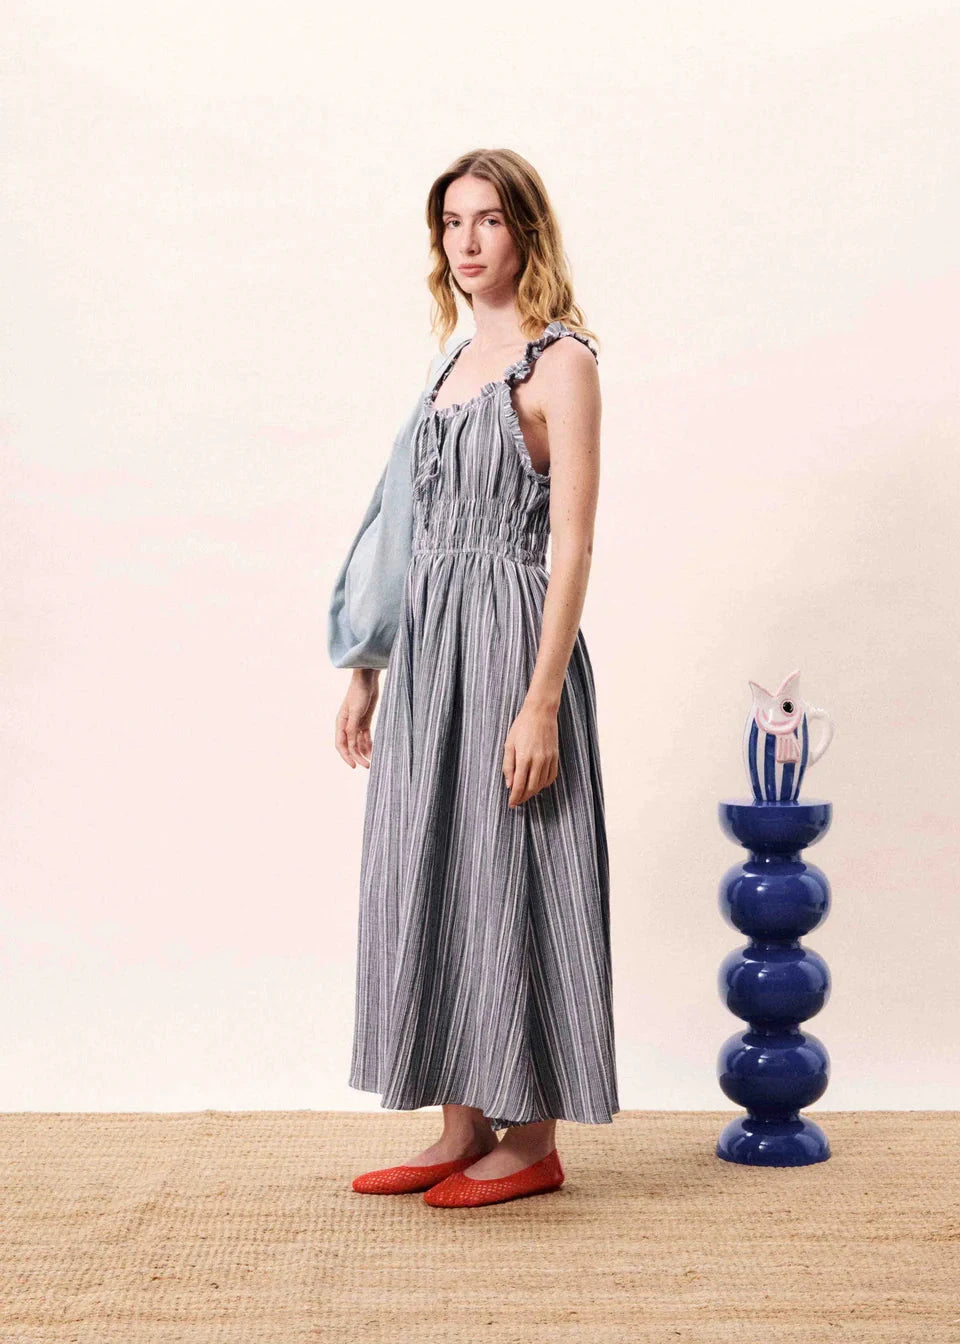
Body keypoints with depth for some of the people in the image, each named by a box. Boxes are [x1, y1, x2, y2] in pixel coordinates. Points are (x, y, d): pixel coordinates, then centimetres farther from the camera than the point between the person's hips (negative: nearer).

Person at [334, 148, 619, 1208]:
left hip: (510, 638, -8)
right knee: (430, 877, 9)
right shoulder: (454, 361, 16)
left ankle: (531, 1141, 11)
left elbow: (571, 544, -13)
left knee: (509, 881, -2)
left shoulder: (560, 361, -6)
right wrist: (368, 673, 16)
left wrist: (542, 700, -20)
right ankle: (464, 1129, 19)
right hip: (428, 643, 8)